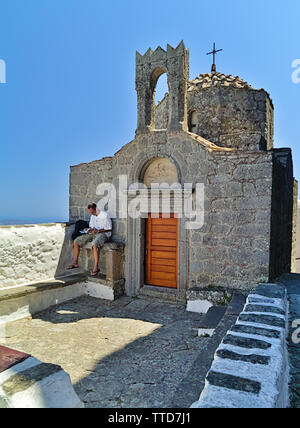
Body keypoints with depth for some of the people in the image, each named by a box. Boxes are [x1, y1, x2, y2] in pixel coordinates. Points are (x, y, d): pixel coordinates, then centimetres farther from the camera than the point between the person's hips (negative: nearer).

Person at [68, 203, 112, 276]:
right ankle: (75, 263, 6)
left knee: (95, 244, -40)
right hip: (94, 233, 8)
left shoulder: (105, 215, -11)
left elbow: (110, 229, -13)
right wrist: (88, 229, -1)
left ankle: (96, 267, -35)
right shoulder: (92, 216, 13)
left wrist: (98, 231, -21)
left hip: (103, 233, -8)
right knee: (76, 241, -3)